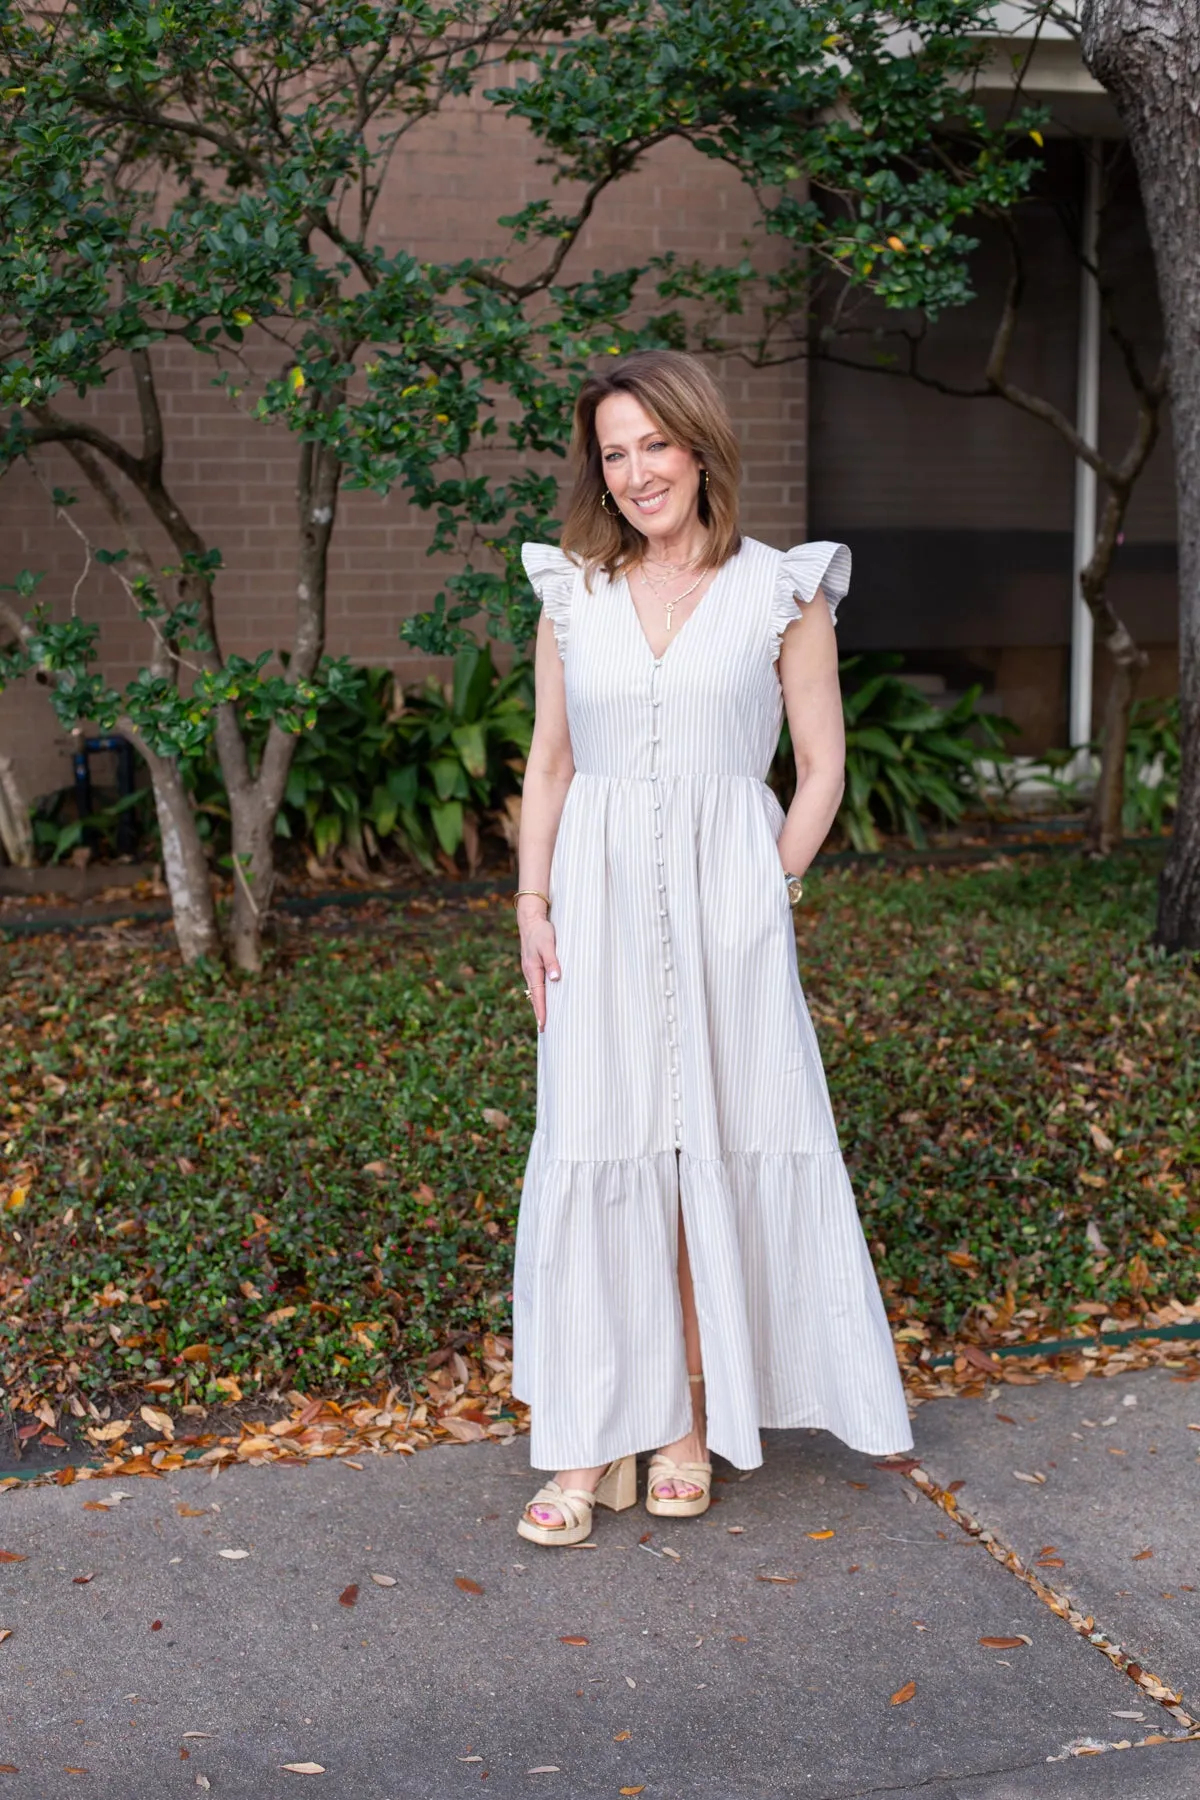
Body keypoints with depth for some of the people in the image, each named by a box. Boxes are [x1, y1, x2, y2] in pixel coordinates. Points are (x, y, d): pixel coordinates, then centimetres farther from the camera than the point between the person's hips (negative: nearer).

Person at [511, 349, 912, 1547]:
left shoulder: (782, 592, 1)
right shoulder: (573, 594, 9)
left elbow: (822, 768, 4)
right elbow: (548, 763, 12)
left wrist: (767, 891, -6)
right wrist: (532, 907, 2)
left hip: (725, 904, -2)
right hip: (601, 905, 2)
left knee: (716, 1153, 3)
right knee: (594, 1157, 0)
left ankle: (692, 1423, 18)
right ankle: (595, 1442, 8)